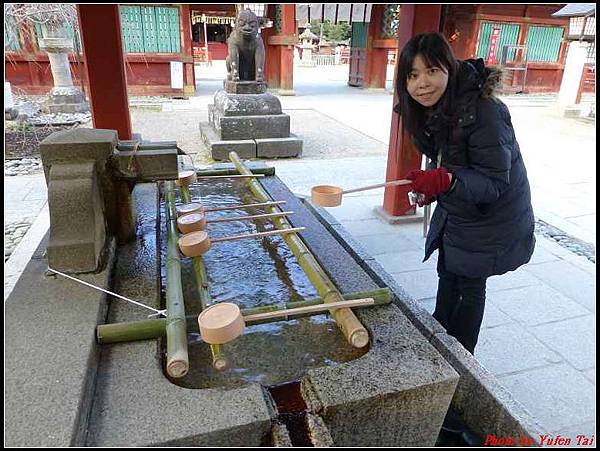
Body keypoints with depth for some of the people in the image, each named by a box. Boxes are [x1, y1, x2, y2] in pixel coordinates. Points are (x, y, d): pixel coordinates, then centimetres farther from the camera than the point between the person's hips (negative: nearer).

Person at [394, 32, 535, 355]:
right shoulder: (429, 109, -7)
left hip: (490, 217, -7)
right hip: (453, 212, 7)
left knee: (470, 285, 7)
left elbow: (495, 183, -30)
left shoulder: (484, 112, -31)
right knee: (447, 273, 19)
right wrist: (432, 184, -3)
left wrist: (447, 181, -46)